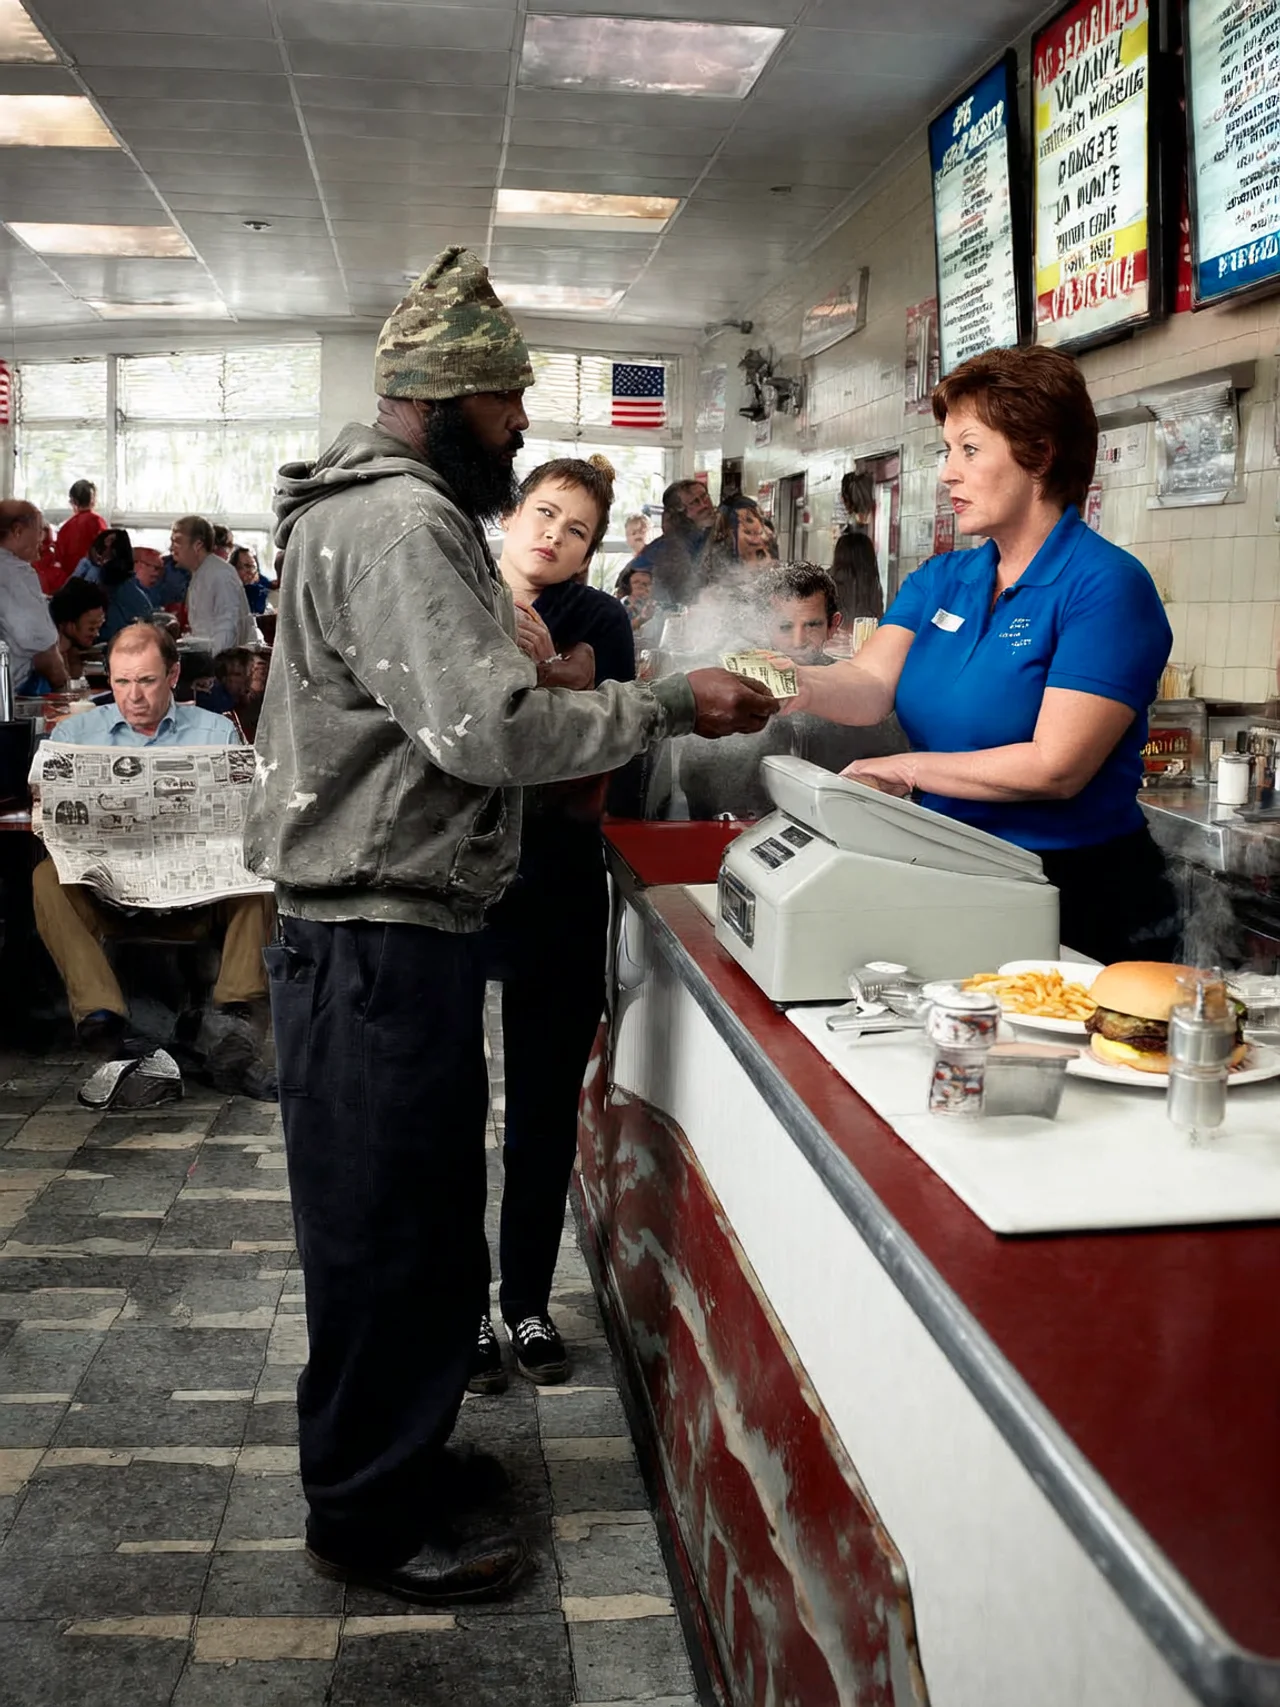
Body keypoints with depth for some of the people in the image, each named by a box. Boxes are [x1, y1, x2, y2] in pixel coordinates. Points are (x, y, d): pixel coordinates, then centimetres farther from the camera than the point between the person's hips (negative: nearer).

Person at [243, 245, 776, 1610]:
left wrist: (505, 652, 11)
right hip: (379, 940, -11)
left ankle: (391, 1456, 36)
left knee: (411, 1219, 20)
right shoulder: (398, 523, -17)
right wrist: (667, 706, -17)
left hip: (392, 923, 11)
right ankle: (365, 1521, 17)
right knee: (388, 1229, 1)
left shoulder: (390, 509, 18)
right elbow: (489, 732, -25)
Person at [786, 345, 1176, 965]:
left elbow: (1055, 767, -22)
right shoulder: (938, 581, 7)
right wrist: (803, 687, -31)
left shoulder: (1105, 585, -15)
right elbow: (872, 683, -9)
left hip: (1082, 892, -6)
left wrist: (908, 768, -15)